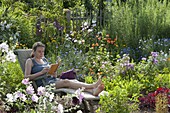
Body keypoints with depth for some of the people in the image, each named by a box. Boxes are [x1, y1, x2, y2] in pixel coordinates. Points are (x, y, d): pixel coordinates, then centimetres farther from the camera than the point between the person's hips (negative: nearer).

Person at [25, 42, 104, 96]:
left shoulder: (44, 59, 24)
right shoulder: (30, 61, 5)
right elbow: (26, 77, -7)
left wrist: (54, 74, -1)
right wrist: (41, 72, -16)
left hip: (53, 80, 7)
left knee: (74, 81, -23)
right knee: (66, 82, -31)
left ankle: (93, 91, -48)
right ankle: (92, 85, -45)